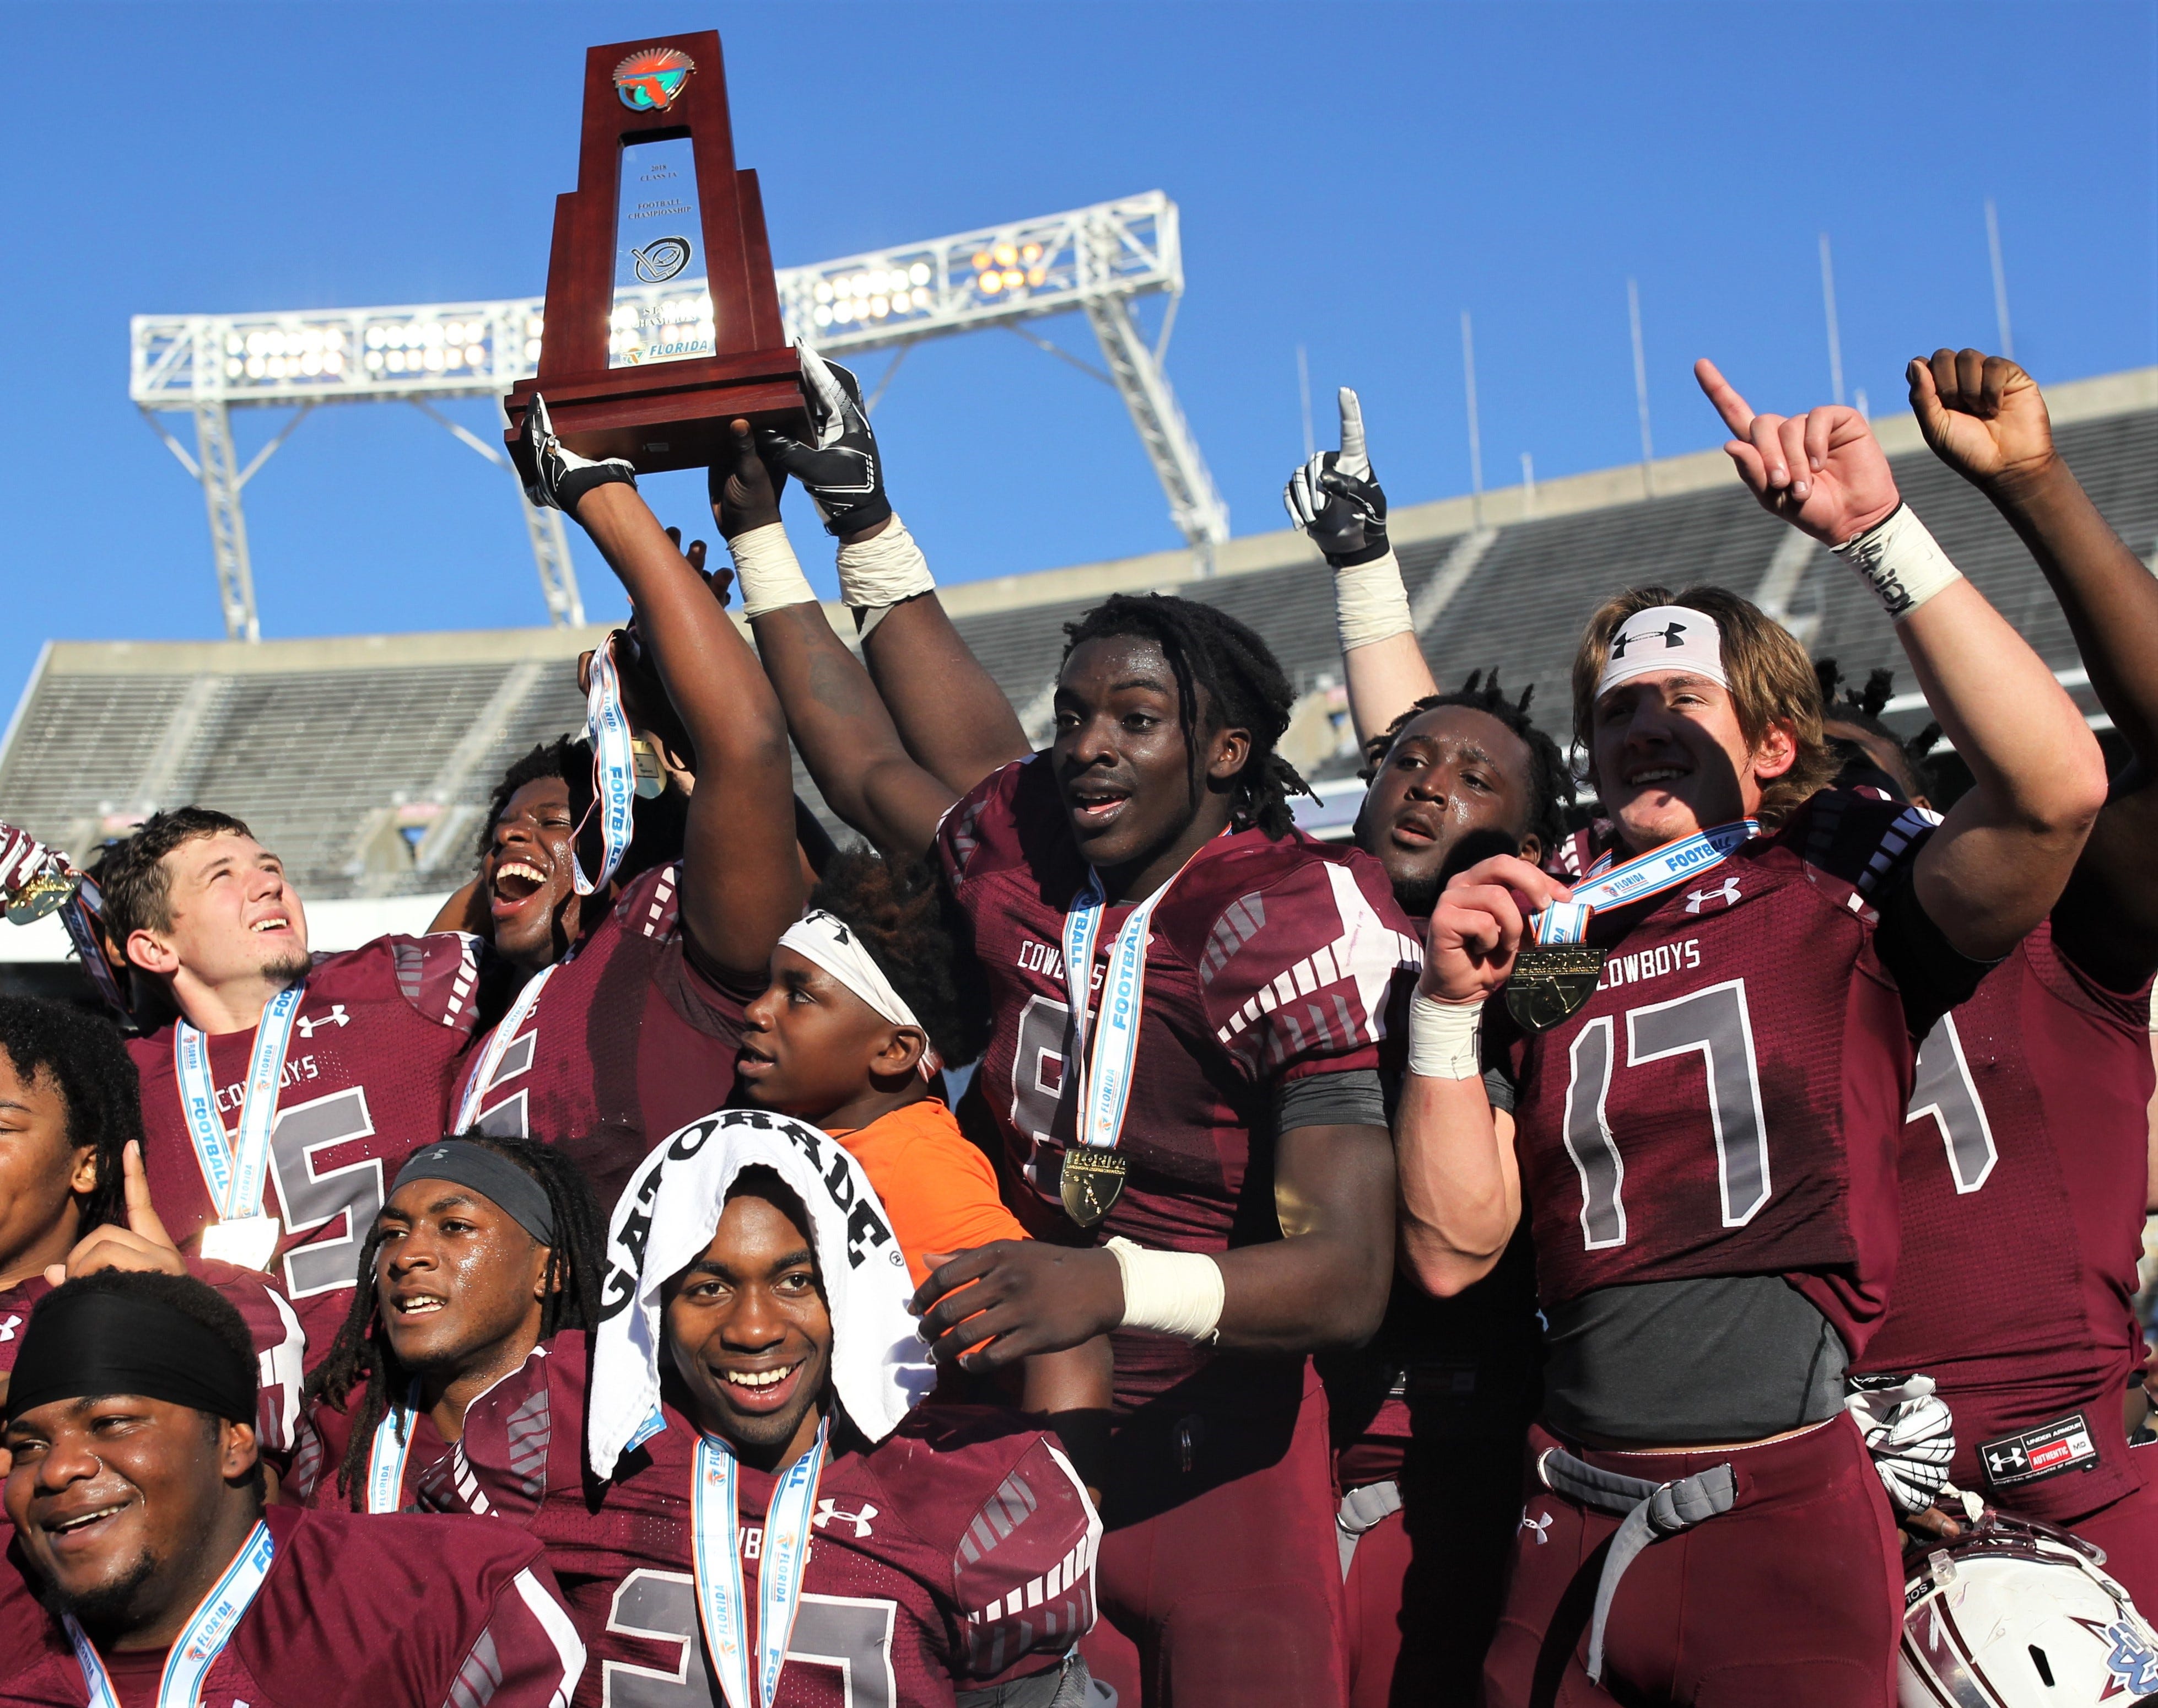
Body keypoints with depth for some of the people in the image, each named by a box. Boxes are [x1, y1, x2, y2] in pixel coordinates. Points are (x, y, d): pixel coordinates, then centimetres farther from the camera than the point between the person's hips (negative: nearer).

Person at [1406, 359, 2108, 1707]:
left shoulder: (1848, 892, 0)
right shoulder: (1552, 946, 12)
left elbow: (2058, 788, -20)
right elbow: (1454, 1248, 8)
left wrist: (1878, 533, -20)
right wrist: (1453, 1005, -3)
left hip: (1787, 1512, -4)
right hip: (1575, 1533, 4)